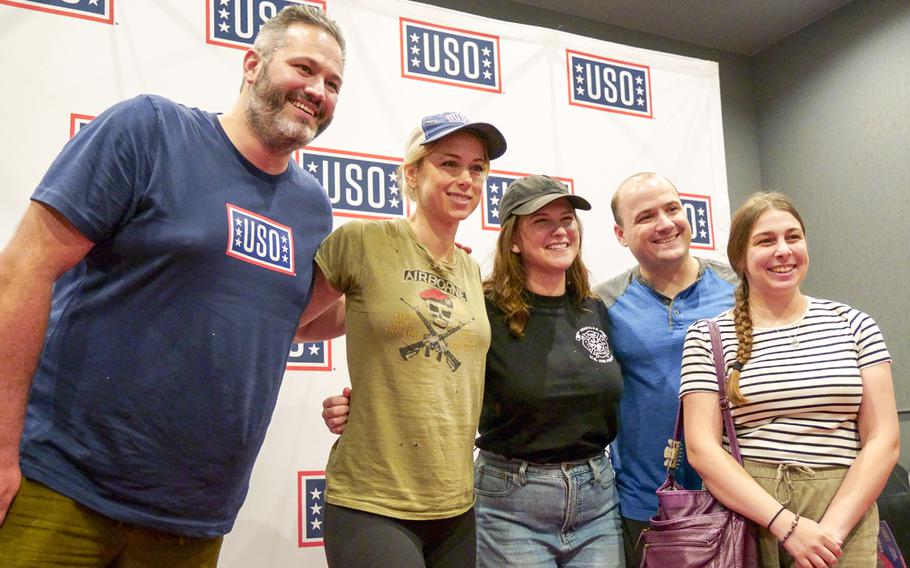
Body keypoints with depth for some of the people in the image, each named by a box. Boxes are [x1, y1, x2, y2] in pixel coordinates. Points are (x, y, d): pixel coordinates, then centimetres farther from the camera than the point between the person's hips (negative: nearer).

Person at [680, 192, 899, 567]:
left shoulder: (853, 325, 5)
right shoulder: (707, 337, -1)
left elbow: (883, 440, 1)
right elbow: (702, 448, -7)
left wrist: (832, 527, -11)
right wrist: (787, 524, -16)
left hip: (842, 524, 1)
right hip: (745, 514, -1)